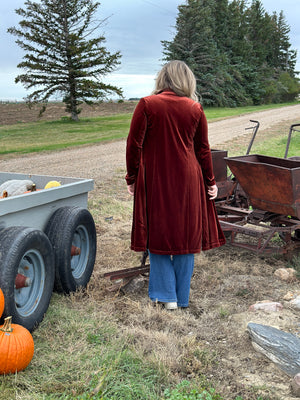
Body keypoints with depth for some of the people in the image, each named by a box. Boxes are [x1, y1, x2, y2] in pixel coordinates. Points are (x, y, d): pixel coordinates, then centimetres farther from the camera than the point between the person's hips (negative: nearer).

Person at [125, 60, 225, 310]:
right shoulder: (195, 109, 1)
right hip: (187, 182, 2)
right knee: (186, 234, 12)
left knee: (158, 235, 10)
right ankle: (182, 297, 22)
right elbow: (203, 149, 6)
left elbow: (134, 145, -7)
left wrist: (132, 178, 3)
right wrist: (210, 181, 15)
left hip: (155, 182, -2)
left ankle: (166, 296, 13)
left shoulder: (147, 105, -6)